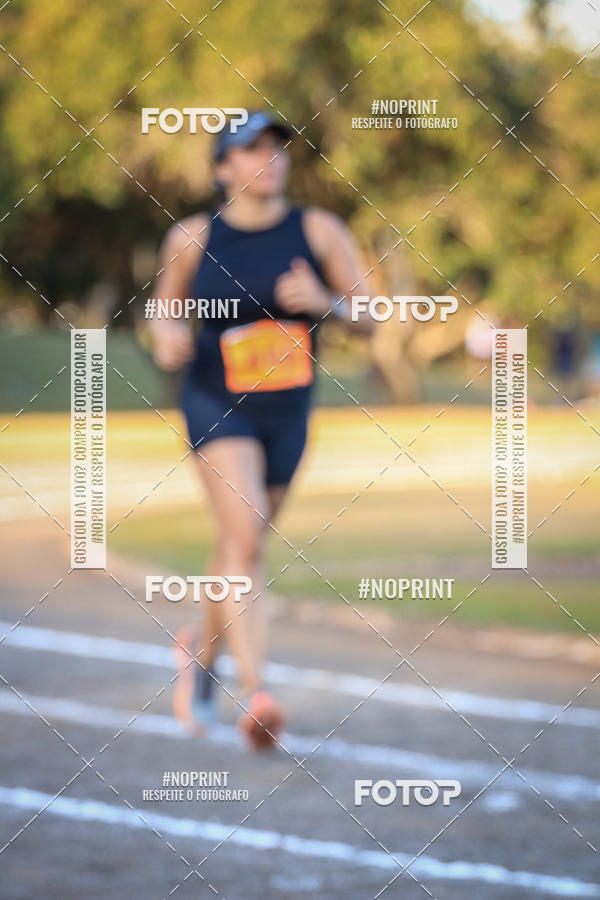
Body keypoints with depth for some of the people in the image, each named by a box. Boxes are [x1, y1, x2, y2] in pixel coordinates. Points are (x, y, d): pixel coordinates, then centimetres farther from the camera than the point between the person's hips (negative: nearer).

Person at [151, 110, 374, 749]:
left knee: (237, 549, 17)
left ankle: (203, 651, 46)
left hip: (287, 412, 3)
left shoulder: (318, 231, -5)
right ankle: (254, 695, -29)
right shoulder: (192, 239, -5)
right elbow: (166, 306, 11)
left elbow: (369, 319, -3)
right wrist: (166, 335, -12)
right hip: (216, 404, -3)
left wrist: (325, 303, -23)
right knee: (245, 538, -23)